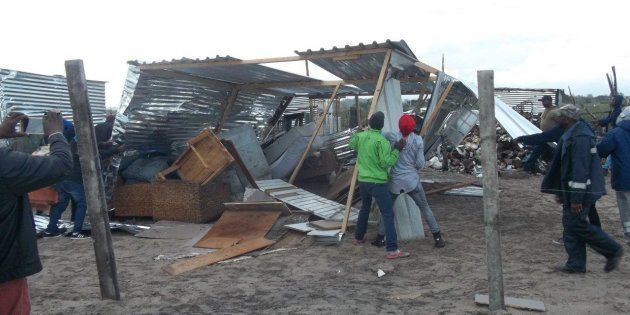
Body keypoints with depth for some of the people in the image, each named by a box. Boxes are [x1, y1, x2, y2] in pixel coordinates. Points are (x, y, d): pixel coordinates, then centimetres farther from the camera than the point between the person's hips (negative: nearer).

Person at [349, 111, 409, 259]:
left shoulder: (360, 136, 3)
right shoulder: (382, 141, -17)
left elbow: (352, 144, 25)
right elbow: (386, 163, -19)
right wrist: (397, 150, -12)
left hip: (362, 181, 7)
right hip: (377, 182, -7)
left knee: (365, 208, 28)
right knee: (388, 215, -5)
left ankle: (359, 237, 42)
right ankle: (392, 250, -11)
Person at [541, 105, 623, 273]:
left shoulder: (580, 138, -21)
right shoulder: (569, 136, 13)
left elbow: (580, 170, -25)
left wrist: (576, 199, -25)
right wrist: (560, 192, 22)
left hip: (580, 191, -10)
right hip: (570, 191, 10)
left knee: (577, 224, -5)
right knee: (570, 225, 11)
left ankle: (613, 250, 11)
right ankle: (576, 264, 17)